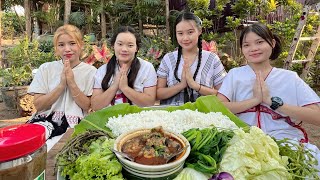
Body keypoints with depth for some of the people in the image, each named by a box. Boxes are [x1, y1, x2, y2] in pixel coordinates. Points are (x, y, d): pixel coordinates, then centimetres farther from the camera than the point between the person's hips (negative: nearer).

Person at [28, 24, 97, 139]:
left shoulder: (90, 71, 2)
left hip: (74, 122, 1)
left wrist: (72, 83, -14)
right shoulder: (46, 68, 6)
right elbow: (38, 105, -1)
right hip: (45, 119, 0)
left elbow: (87, 106, -3)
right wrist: (61, 85, -12)